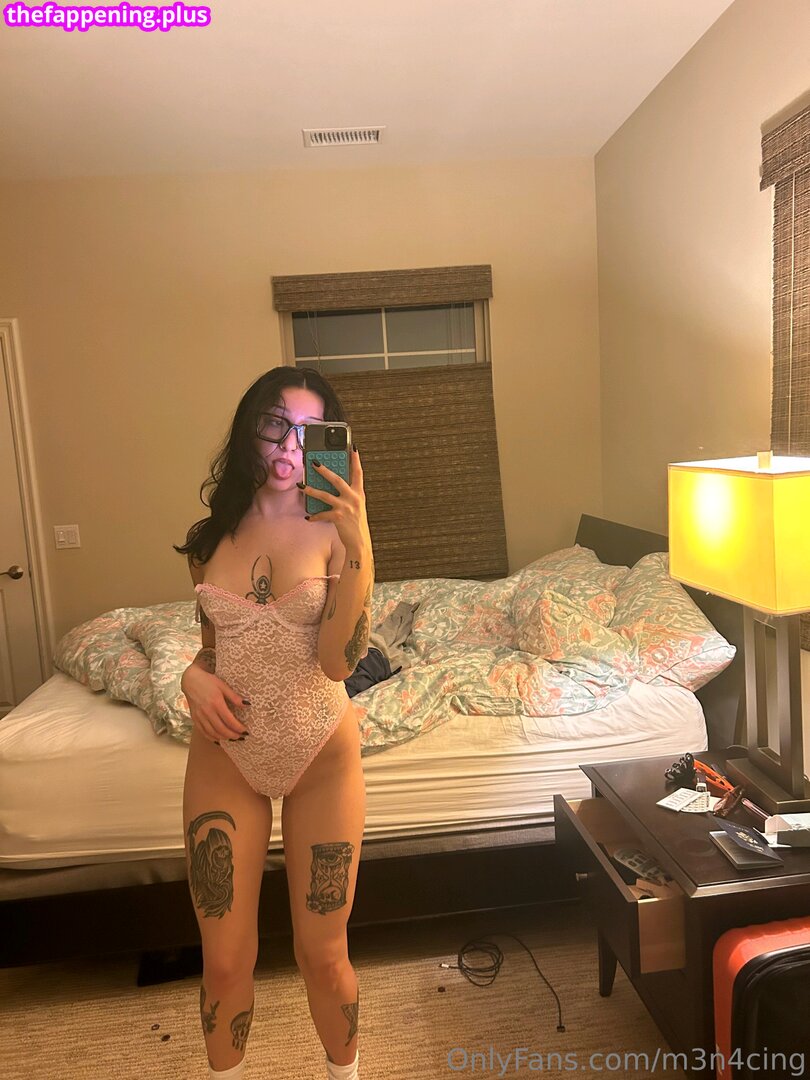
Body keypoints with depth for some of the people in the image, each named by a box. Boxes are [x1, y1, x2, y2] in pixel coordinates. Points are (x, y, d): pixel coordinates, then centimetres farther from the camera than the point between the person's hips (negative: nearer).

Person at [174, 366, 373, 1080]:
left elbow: (339, 658, -19)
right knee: (225, 961, 14)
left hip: (322, 759, -2)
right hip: (224, 761, 2)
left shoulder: (335, 530, -8)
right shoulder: (211, 539, 1)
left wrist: (359, 545, -28)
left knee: (323, 956, 12)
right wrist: (194, 676, -8)